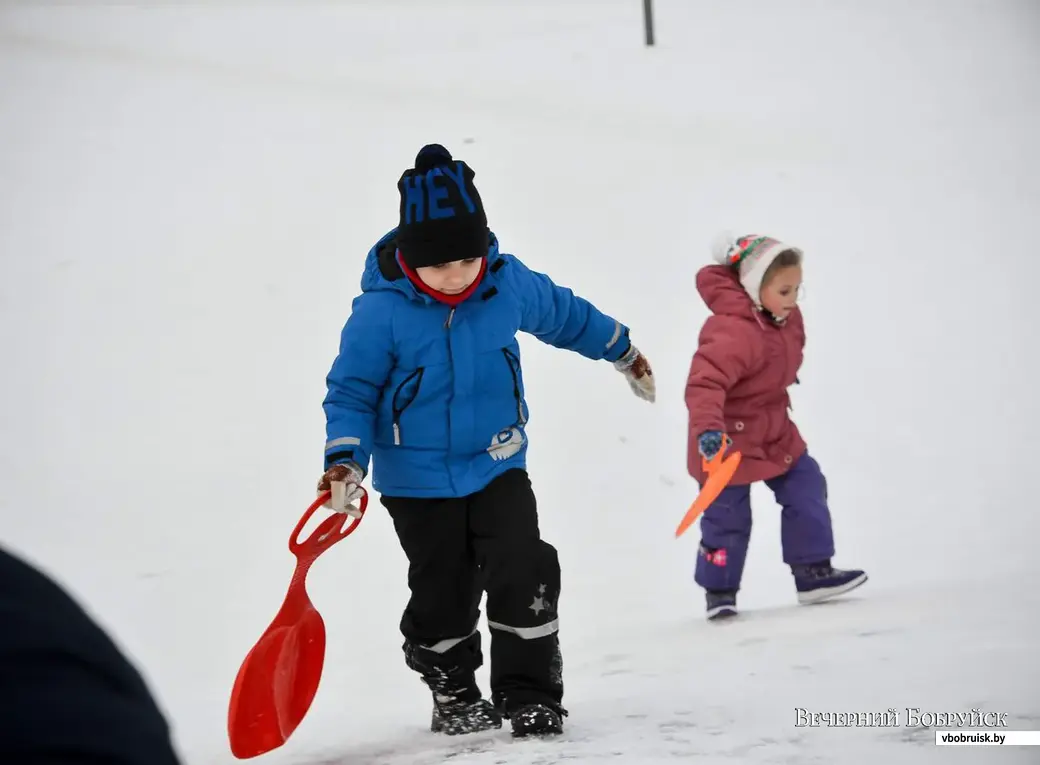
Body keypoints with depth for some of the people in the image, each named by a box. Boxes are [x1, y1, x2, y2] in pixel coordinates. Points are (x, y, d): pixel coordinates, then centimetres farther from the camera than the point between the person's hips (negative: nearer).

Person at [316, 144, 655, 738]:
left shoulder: (509, 282, -10)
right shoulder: (380, 312, -20)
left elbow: (564, 314, 11)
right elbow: (351, 389, -11)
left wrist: (622, 350, 24)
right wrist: (346, 458, -26)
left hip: (498, 465, 2)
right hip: (417, 481, -2)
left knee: (525, 575, -8)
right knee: (442, 594, 7)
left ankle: (530, 693, 5)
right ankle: (454, 695, 29)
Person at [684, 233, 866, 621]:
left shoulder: (786, 317, -3)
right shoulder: (733, 333, -33)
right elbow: (704, 384, -41)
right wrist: (708, 429, -53)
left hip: (774, 431, 8)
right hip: (729, 439, -8)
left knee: (806, 487, 7)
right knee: (728, 516, 1)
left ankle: (813, 573, 15)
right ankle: (719, 591, 17)